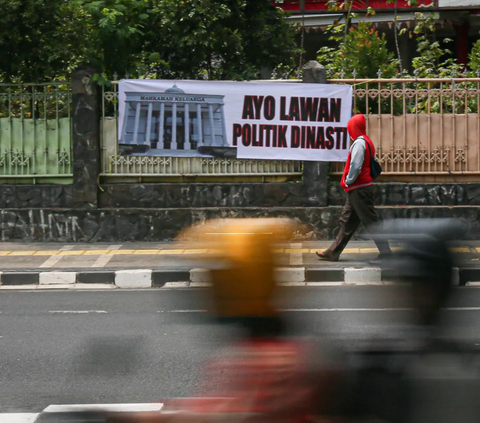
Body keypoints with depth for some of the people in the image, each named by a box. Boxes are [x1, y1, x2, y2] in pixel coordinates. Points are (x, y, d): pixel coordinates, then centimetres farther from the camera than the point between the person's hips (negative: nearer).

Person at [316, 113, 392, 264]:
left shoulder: (359, 143, -16)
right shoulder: (366, 141, 14)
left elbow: (355, 166, -25)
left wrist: (348, 181, -10)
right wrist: (348, 182, 13)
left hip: (359, 188, -10)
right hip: (360, 188, 10)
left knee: (370, 221, -7)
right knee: (347, 220, 14)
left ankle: (385, 252, -6)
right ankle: (333, 252, 20)